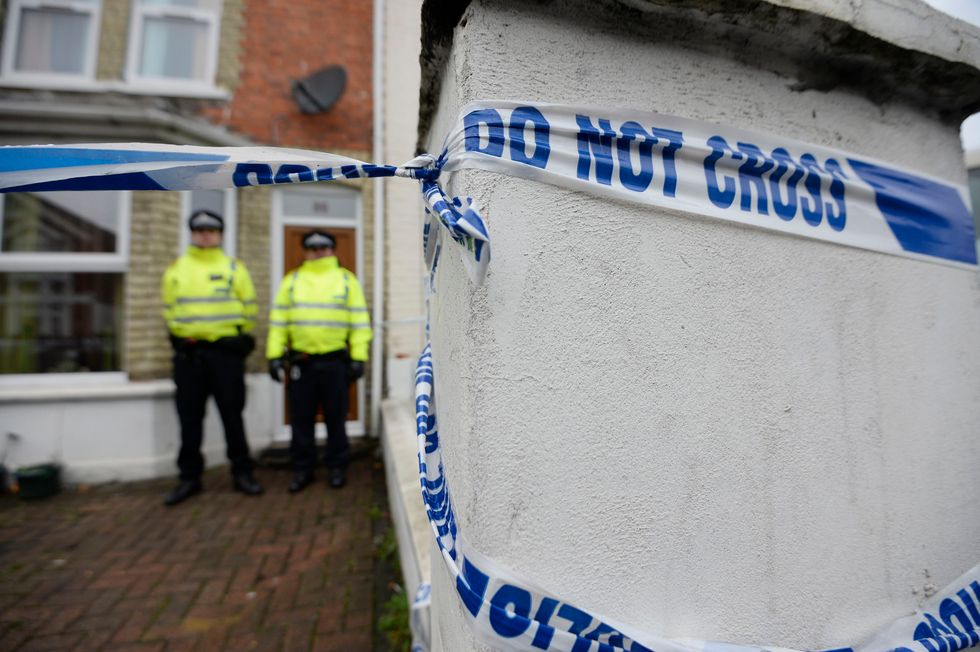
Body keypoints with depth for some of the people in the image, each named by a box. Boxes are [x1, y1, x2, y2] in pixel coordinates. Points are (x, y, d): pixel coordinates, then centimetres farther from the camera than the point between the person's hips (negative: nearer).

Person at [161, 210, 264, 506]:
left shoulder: (234, 267, 3)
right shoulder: (176, 269, 10)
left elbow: (249, 306, 5)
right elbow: (169, 308, 16)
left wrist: (238, 336, 5)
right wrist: (182, 333, 10)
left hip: (225, 351, -2)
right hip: (188, 352, 3)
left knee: (232, 414, 3)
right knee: (190, 417, 8)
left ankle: (242, 473, 13)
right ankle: (190, 477, 19)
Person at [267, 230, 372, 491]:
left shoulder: (347, 280, 7)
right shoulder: (291, 281, 12)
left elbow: (359, 322, 2)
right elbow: (278, 320, 10)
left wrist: (358, 357, -5)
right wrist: (275, 355, 2)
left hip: (335, 362, -2)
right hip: (301, 362, 2)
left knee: (336, 418, 6)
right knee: (301, 419, 8)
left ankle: (336, 467, 19)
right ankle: (302, 469, 22)